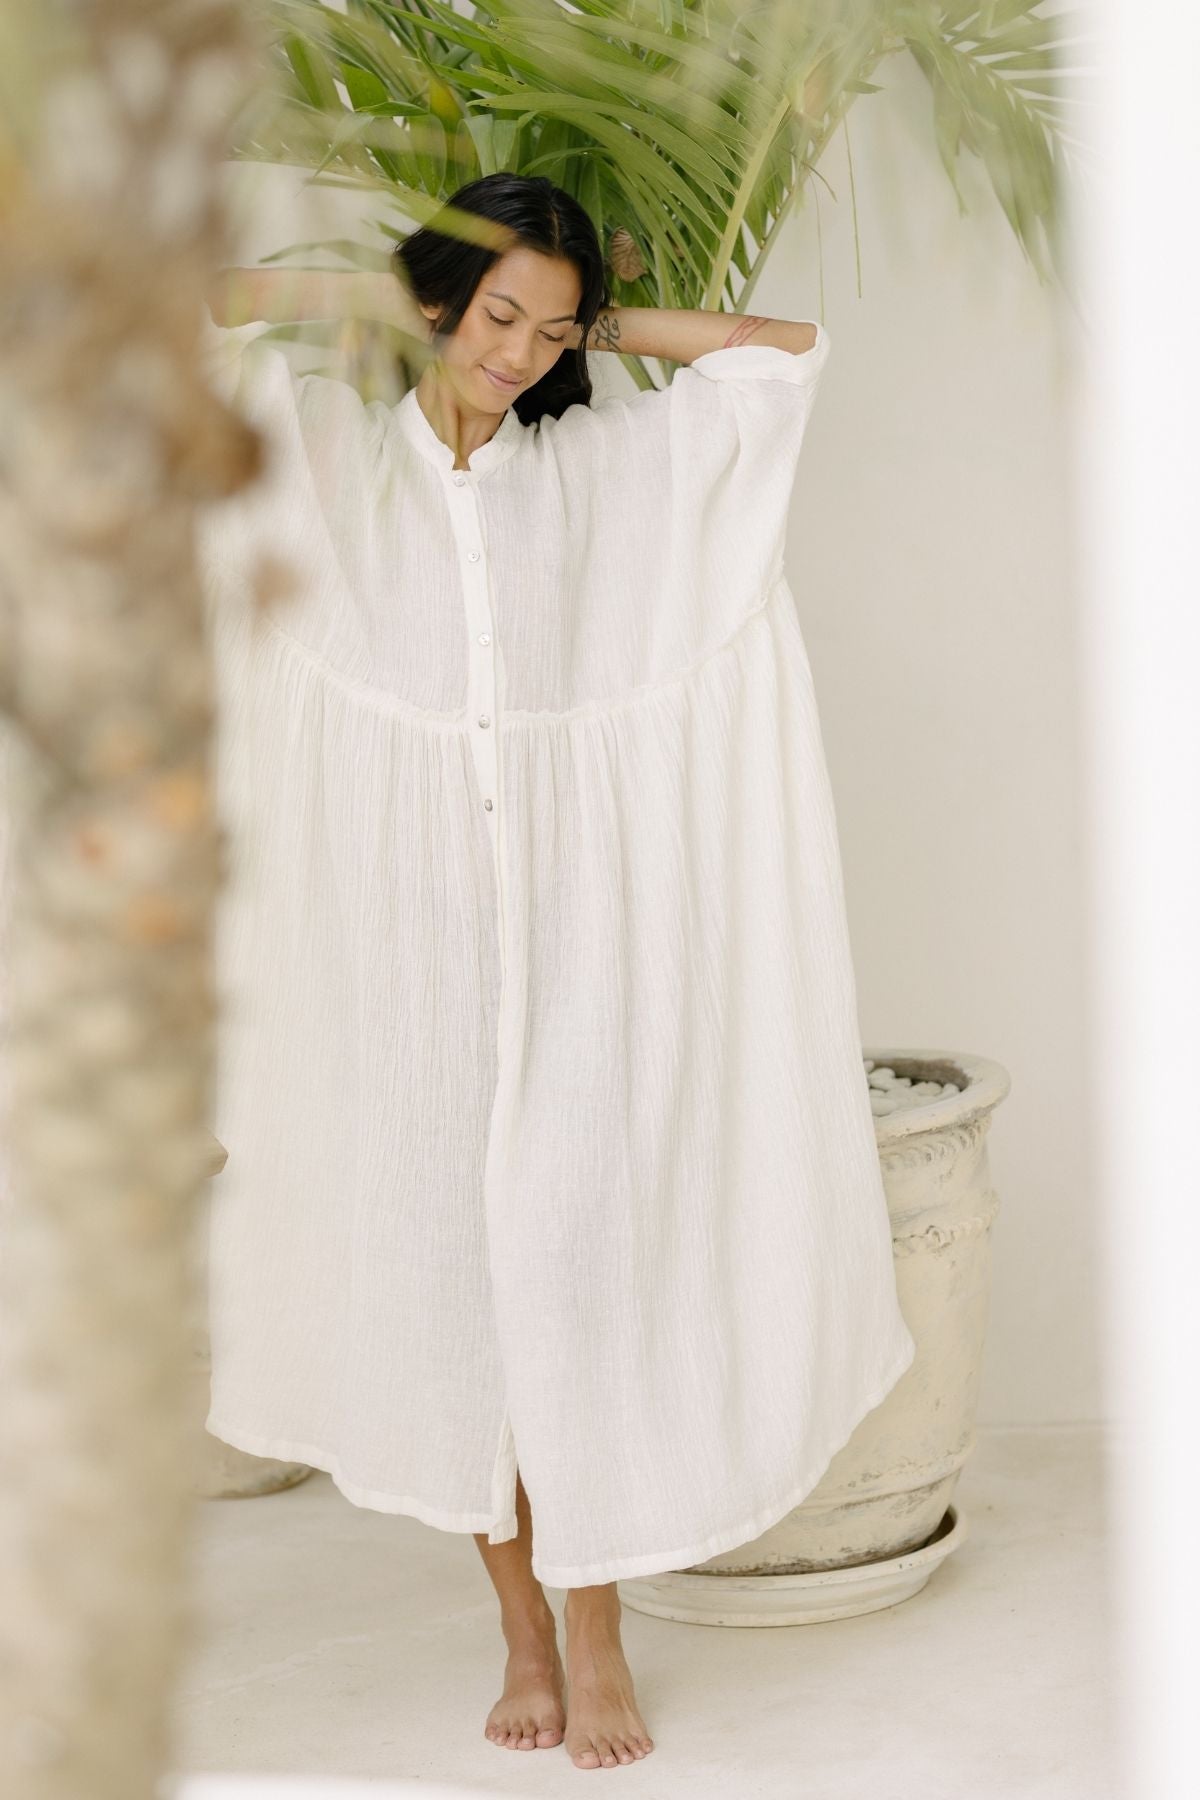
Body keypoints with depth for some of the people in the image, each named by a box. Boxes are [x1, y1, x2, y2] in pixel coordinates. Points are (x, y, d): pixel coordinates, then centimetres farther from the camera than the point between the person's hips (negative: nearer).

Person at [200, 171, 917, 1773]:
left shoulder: (610, 463, 9)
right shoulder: (337, 455, 8)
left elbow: (787, 348, 9)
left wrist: (597, 325, 10)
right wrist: (362, 300, 7)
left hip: (569, 918, 0)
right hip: (403, 922, 1)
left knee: (576, 1260, -5)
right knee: (444, 1268, 3)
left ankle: (596, 1635, 4)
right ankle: (523, 1629, 15)